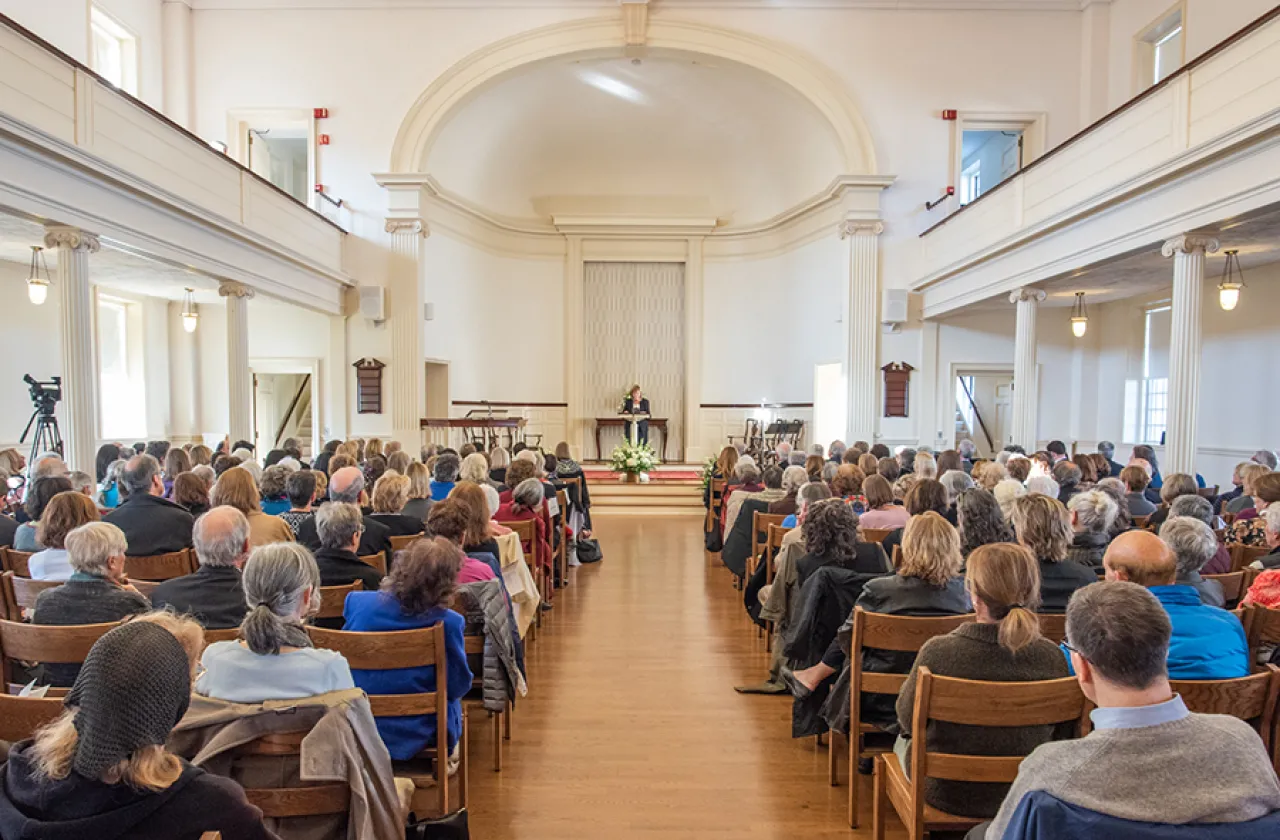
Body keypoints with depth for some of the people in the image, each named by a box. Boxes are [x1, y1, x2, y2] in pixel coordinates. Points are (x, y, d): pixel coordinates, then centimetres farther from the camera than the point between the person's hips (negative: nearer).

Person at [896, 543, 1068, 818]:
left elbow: (907, 720, -13)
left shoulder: (939, 651, -30)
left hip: (947, 794, -3)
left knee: (904, 740, 32)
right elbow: (1063, 731, -2)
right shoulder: (1052, 656, -21)